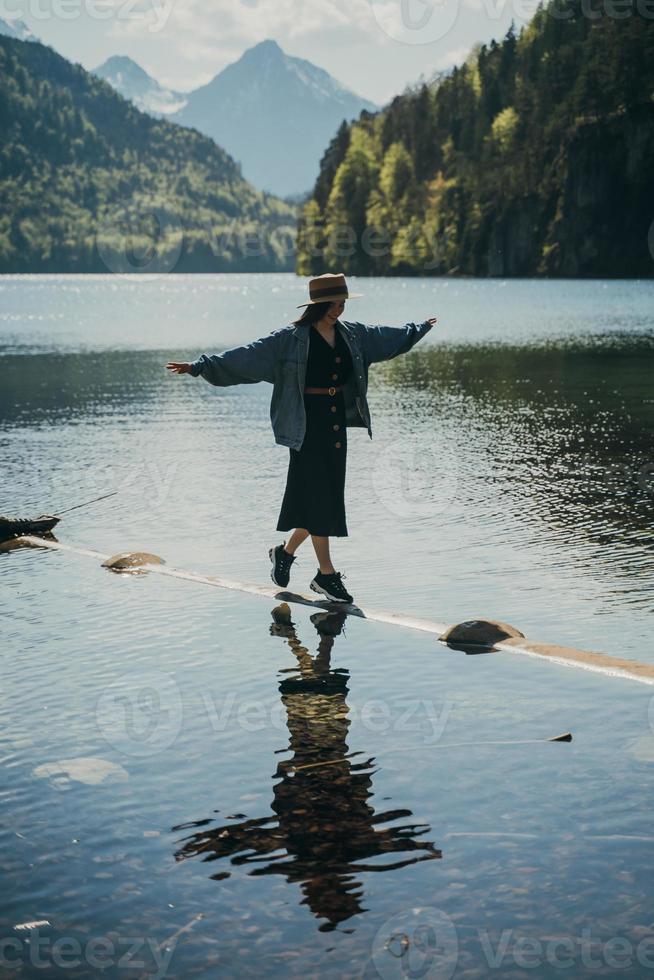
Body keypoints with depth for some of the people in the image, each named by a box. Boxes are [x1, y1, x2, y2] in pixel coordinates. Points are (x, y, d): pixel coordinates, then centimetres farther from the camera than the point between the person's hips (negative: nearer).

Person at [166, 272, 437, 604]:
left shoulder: (352, 334, 8)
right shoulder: (291, 338, -11)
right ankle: (326, 574, 5)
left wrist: (419, 328, 39)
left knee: (328, 498, 9)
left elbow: (389, 337, 26)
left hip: (337, 424, 7)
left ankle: (285, 551, 29)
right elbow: (247, 355, -14)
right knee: (319, 498, -4)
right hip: (308, 424, -7)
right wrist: (200, 366, -21)